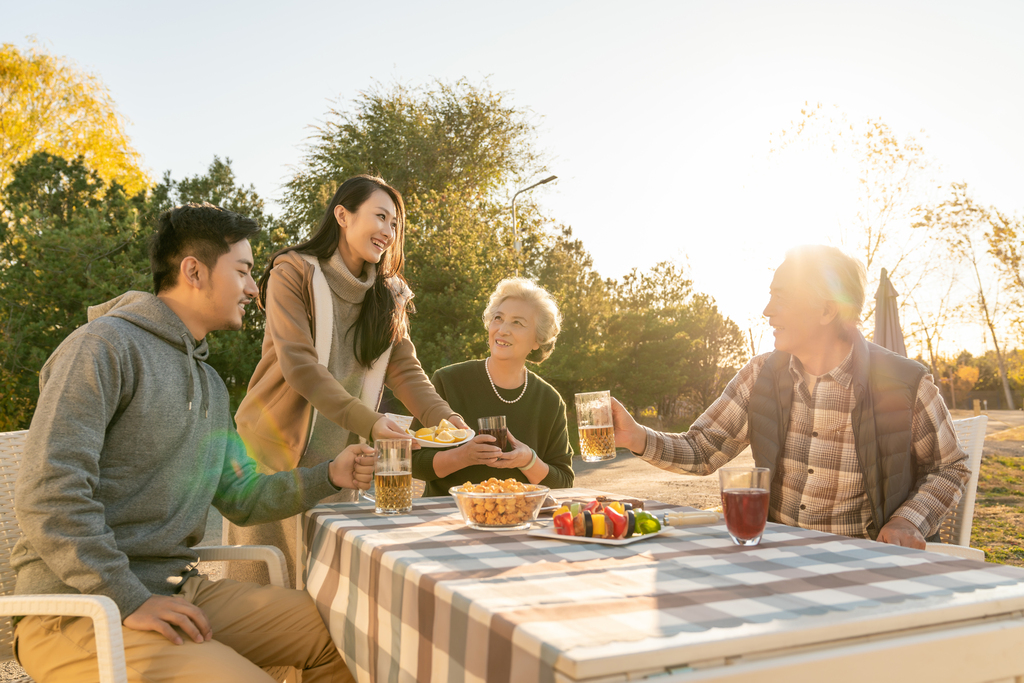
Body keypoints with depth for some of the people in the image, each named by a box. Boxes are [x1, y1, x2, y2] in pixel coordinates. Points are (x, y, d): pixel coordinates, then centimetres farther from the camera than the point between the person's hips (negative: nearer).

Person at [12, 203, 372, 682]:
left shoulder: (211, 385, 17)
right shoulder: (104, 345, -11)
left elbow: (240, 498, 19)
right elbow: (47, 494, -19)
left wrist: (330, 476, 5)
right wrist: (130, 602, -21)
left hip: (178, 590, 8)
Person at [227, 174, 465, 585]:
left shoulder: (389, 294, 10)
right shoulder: (293, 274, -8)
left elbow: (404, 367, 1)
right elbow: (299, 365, -19)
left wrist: (443, 417, -18)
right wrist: (368, 421, -29)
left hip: (336, 462, 5)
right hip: (273, 451, -4)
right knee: (262, 583, 1)